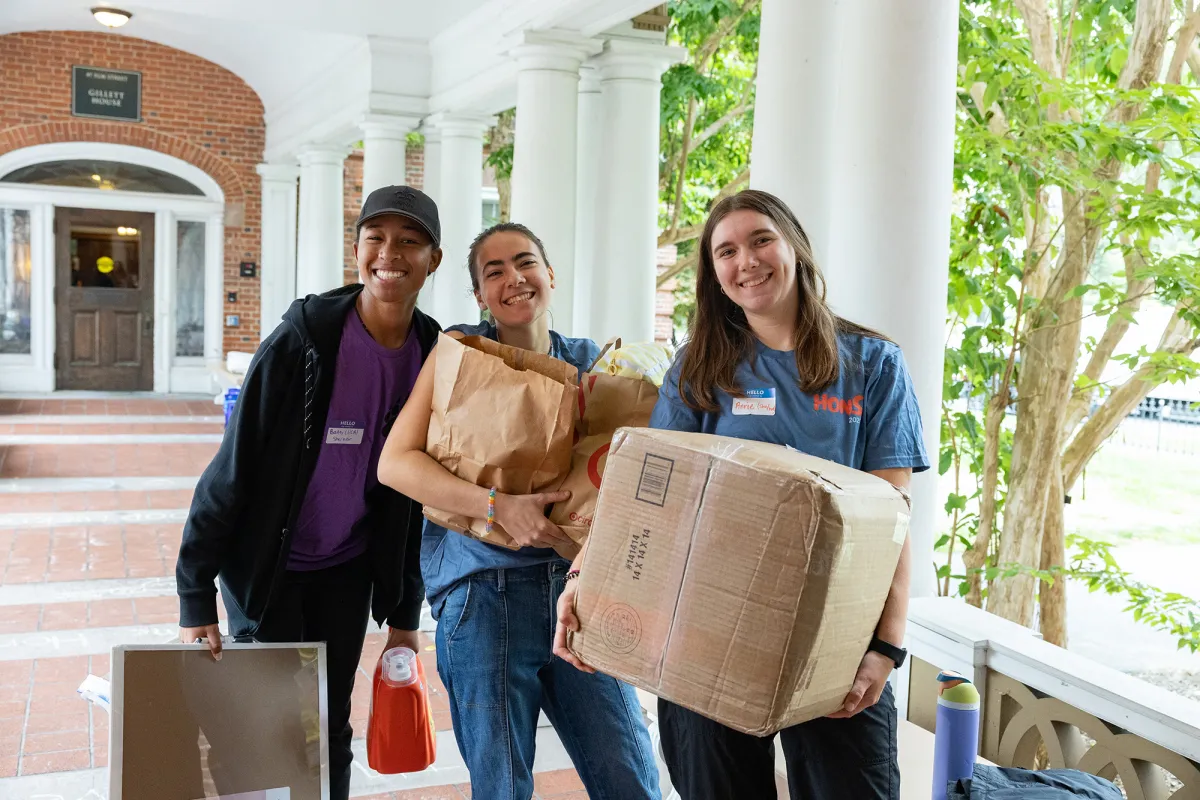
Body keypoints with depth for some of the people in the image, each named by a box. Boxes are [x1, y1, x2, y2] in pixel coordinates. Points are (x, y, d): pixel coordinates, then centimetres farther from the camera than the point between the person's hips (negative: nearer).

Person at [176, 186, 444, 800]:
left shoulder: (433, 359, -6)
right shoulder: (303, 339, -20)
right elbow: (235, 464, -16)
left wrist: (404, 616, 6)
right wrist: (196, 598, -16)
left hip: (347, 570, 4)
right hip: (266, 565, -4)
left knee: (332, 732, 11)